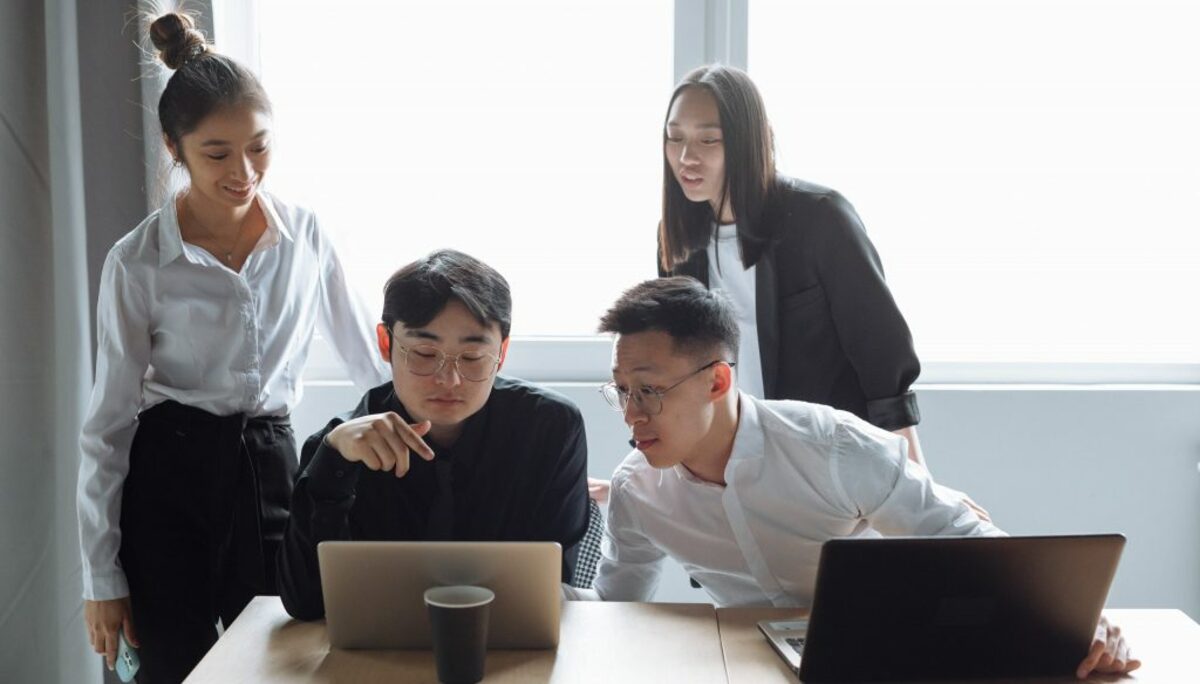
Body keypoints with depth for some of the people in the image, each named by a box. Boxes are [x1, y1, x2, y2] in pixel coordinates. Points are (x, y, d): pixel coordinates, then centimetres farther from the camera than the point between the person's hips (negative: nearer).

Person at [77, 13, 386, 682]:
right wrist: (102, 578, -4)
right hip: (170, 477, -2)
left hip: (272, 469, 2)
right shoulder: (138, 263, -8)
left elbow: (370, 354, 11)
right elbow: (109, 423, -4)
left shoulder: (306, 235, -1)